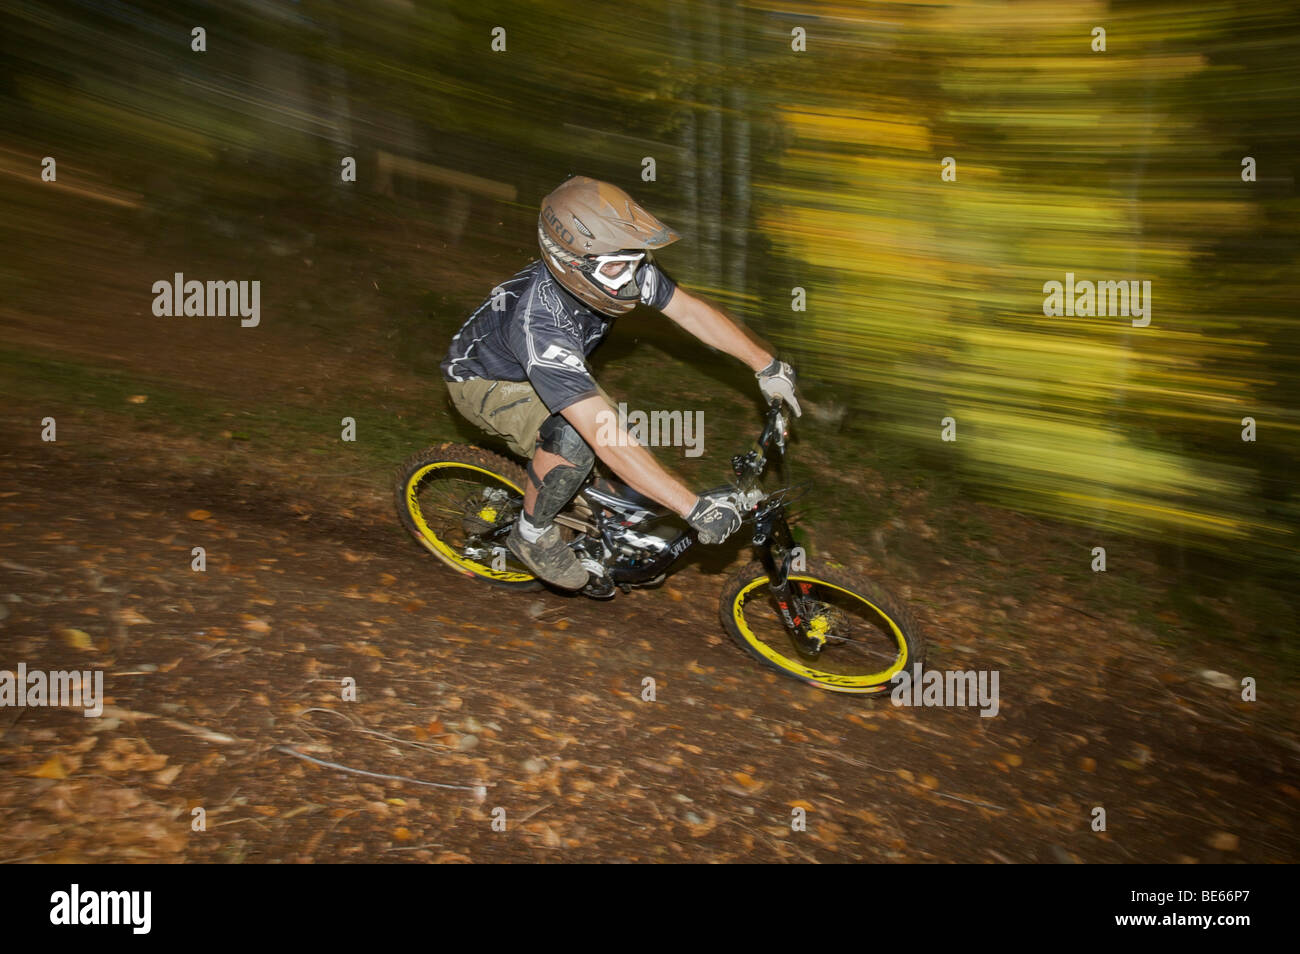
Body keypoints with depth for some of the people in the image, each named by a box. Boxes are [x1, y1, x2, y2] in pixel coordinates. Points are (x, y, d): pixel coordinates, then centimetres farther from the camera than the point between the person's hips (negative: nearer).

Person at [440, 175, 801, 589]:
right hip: (483, 380, -7)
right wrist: (695, 508, -47)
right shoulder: (542, 323, -45)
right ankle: (532, 534, -7)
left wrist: (767, 366, -10)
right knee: (573, 436, -33)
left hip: (543, 367, 7)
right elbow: (608, 441, -48)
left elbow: (692, 311, -8)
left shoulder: (623, 268, -25)